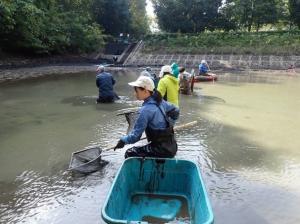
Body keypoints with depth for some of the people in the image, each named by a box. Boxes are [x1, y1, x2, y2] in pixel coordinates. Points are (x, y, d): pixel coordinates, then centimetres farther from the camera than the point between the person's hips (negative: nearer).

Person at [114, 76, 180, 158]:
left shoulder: (146, 110, -21)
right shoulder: (160, 102, 2)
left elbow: (135, 136, -19)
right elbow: (176, 111, 19)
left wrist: (123, 140, -2)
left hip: (162, 150, -8)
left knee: (130, 153, 2)